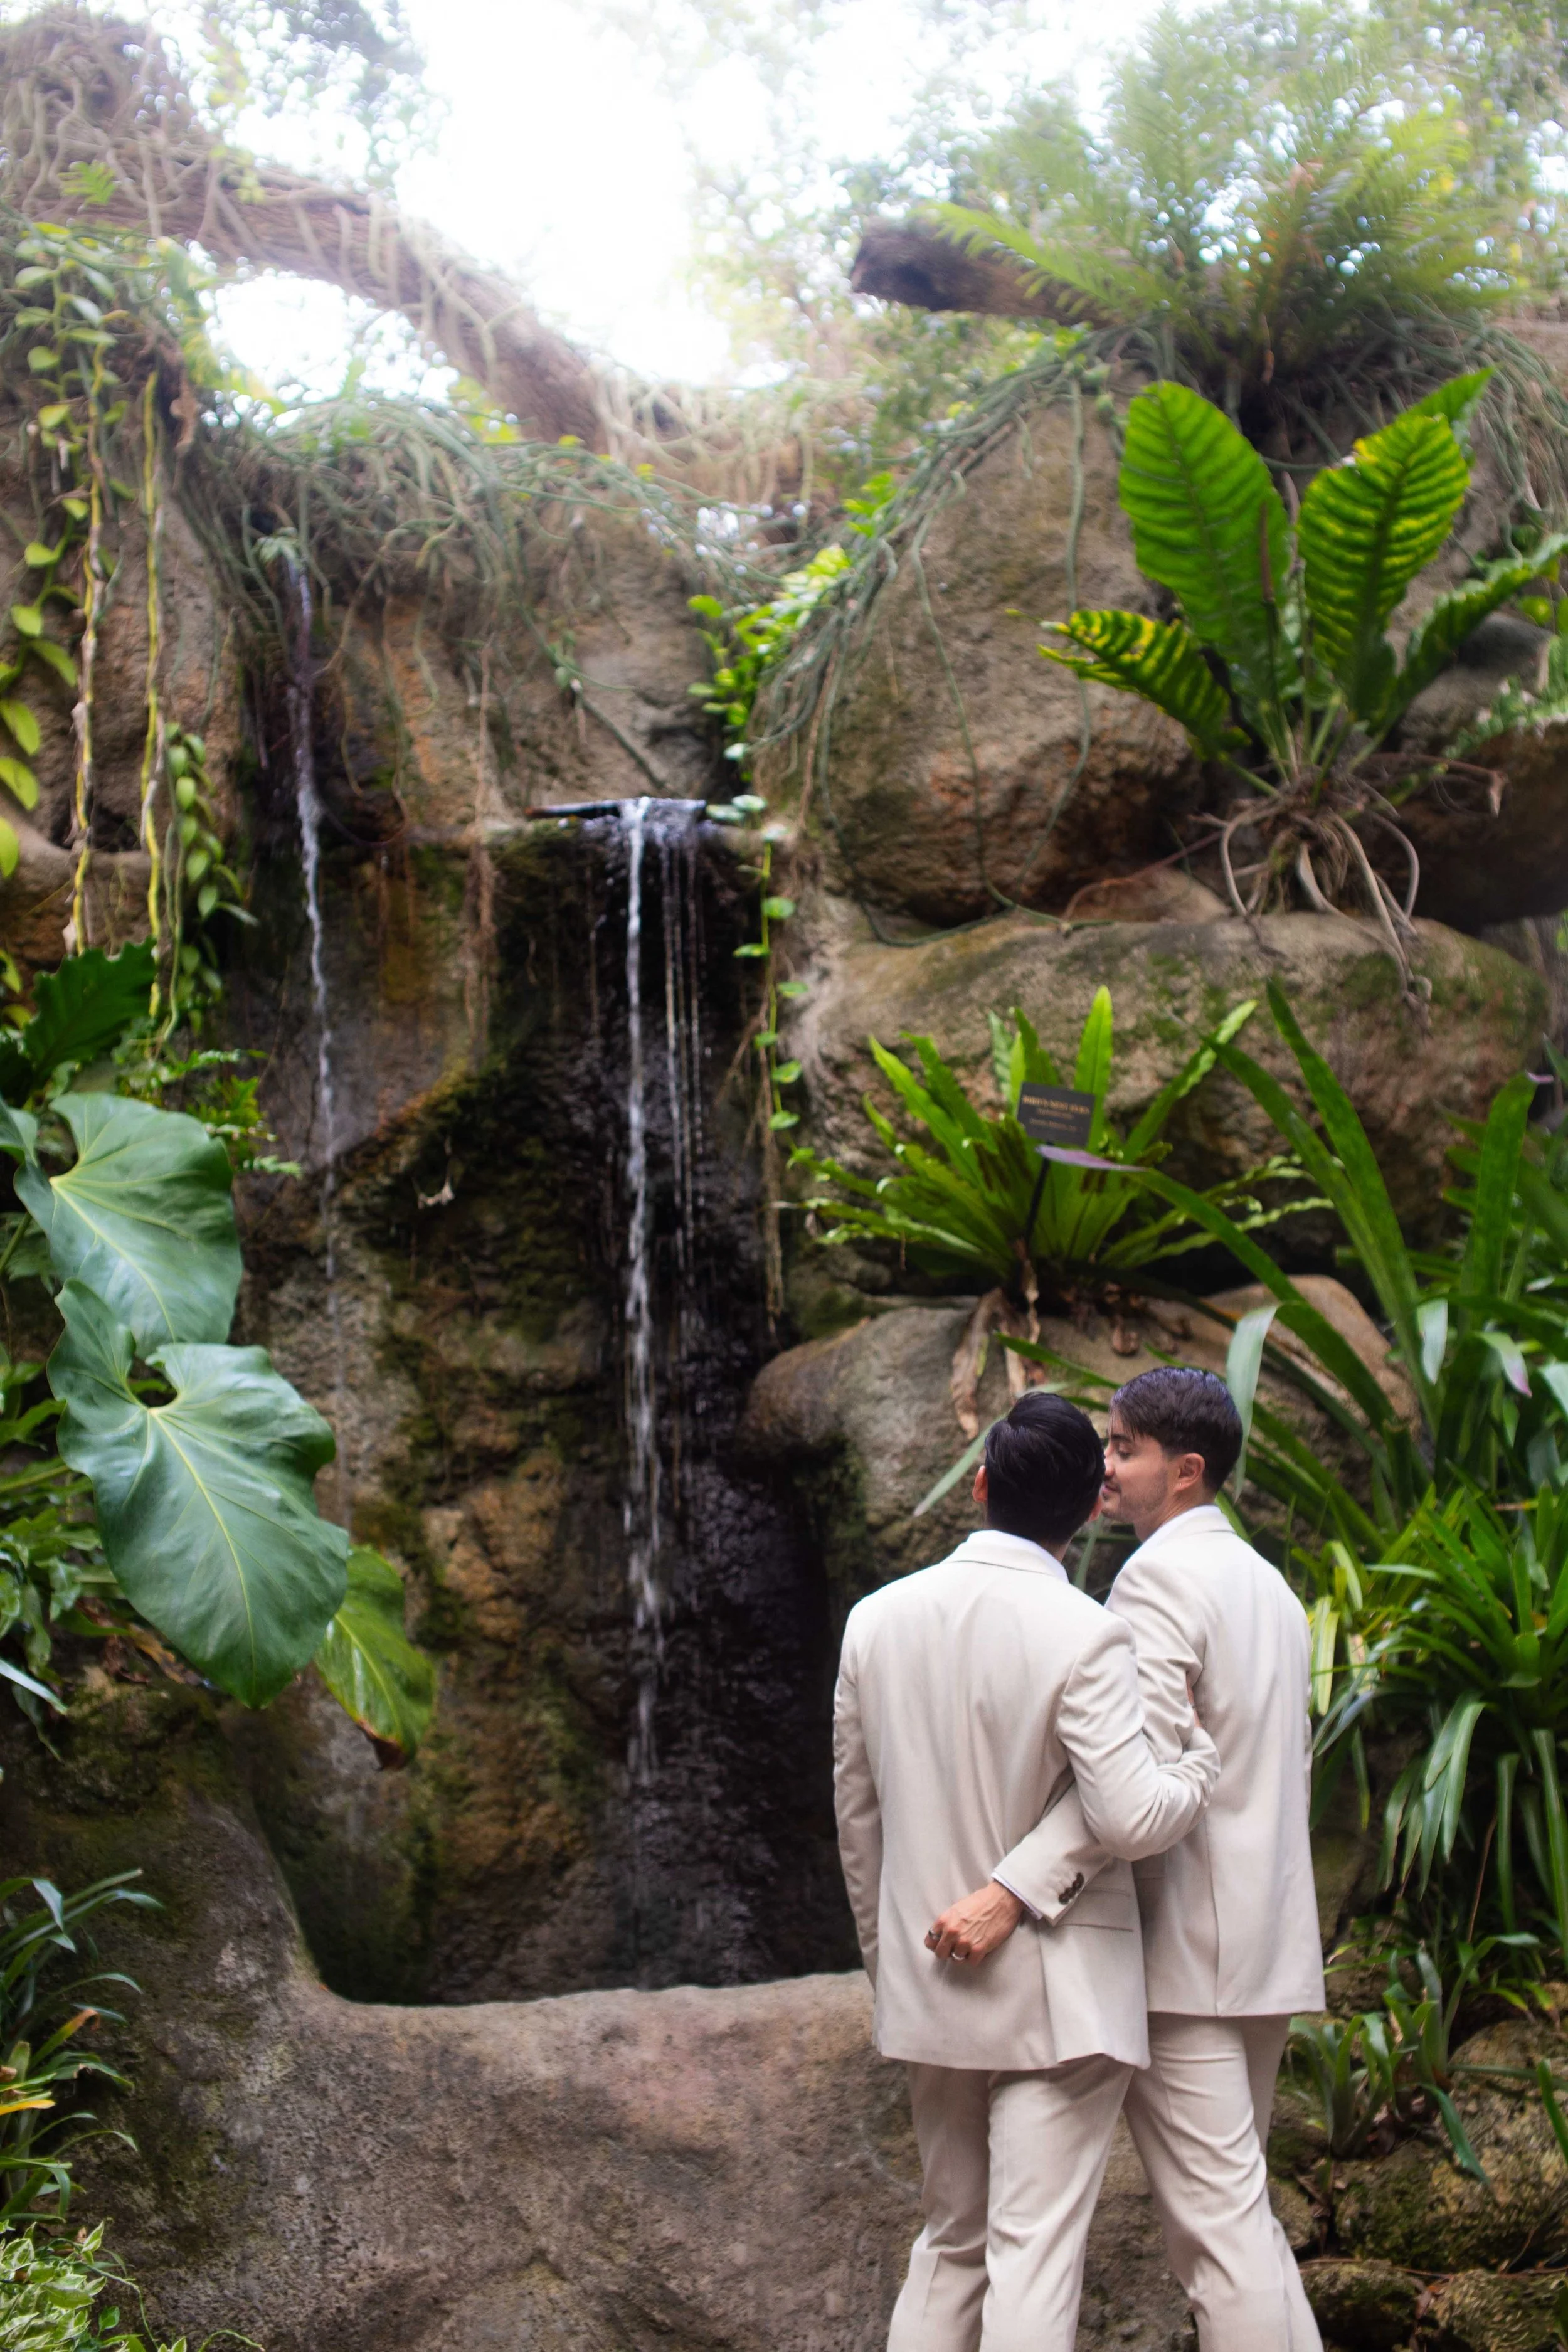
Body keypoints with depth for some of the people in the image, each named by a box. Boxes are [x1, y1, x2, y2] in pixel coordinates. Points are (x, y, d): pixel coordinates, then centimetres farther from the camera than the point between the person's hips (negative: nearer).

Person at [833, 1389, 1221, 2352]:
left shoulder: (877, 1619, 2)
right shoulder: (1084, 1635, -15)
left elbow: (858, 1811, 9)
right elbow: (1128, 1820, -20)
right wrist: (1205, 1757, 0)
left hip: (925, 1988, 5)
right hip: (1057, 1997, -5)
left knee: (951, 2244, 18)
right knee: (1036, 2255, -1)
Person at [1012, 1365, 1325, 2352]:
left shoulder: (1157, 1578, -14)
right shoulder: (1270, 1586, 16)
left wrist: (1008, 1892, -28)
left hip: (1182, 1948, -10)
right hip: (1269, 1944, 10)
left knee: (1216, 2219, -6)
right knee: (1241, 2204, 17)